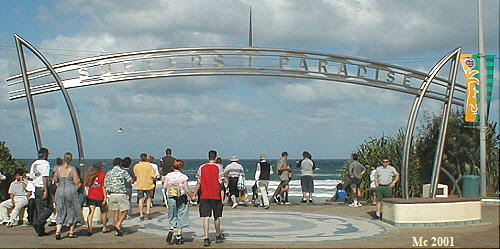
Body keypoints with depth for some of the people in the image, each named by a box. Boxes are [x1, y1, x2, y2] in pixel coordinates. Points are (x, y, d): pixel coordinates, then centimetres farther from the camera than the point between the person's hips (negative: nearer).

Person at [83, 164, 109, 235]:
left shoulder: (90, 174, 9)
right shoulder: (103, 174, -4)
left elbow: (86, 185, 6)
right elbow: (103, 187, -9)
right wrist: (105, 197, -10)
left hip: (90, 196, 3)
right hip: (100, 197, -3)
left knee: (91, 212, -1)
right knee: (104, 211, 16)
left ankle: (89, 229, -16)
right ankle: (104, 228, 29)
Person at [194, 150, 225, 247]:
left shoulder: (202, 167, 2)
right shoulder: (218, 167, -4)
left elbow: (199, 182, 3)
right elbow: (220, 182, -8)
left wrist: (194, 193, 12)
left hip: (204, 196, 1)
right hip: (216, 195, -1)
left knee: (206, 217, -2)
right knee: (217, 217, 14)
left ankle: (206, 238, -12)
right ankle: (218, 236, 29)